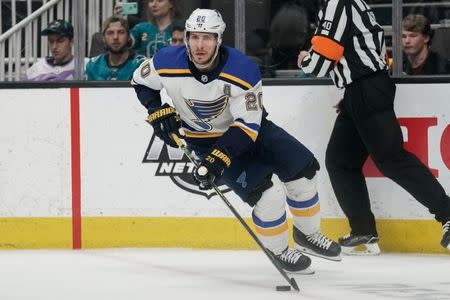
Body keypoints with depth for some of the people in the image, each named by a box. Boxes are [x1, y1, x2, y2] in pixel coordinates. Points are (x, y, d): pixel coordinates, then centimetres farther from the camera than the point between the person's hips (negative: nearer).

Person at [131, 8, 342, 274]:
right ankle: (279, 251, 3)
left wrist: (219, 159, -40)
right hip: (206, 140, -2)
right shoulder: (168, 64, -23)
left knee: (304, 169, -5)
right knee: (266, 194, -20)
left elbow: (248, 124, -29)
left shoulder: (243, 70, -28)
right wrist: (157, 111, -14)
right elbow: (141, 81, 0)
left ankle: (308, 234, 20)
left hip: (248, 129, 2)